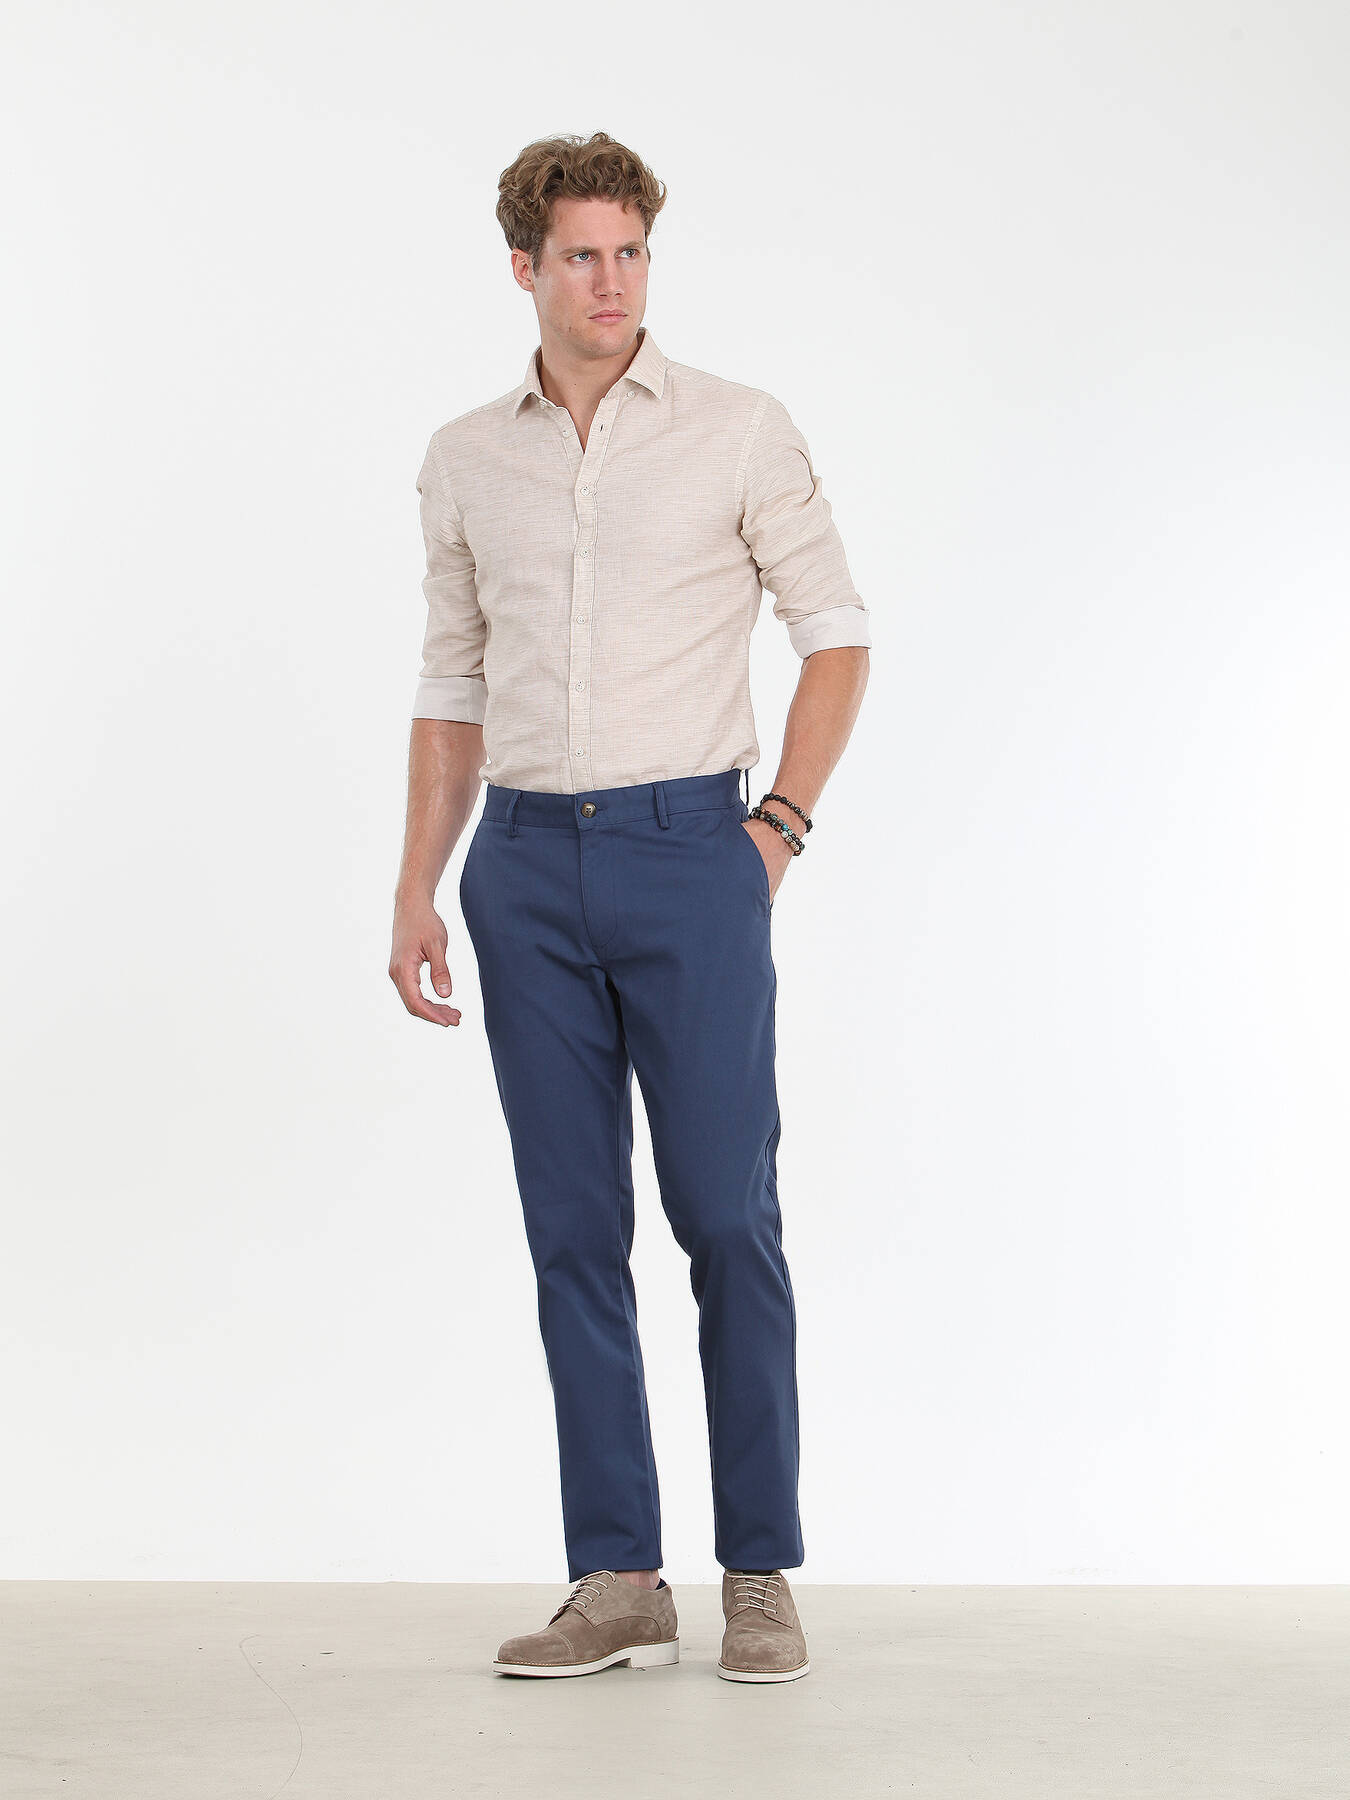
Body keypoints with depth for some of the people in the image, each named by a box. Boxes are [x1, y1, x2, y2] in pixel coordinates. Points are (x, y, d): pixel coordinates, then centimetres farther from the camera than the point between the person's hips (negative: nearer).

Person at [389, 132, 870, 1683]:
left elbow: (835, 631, 5)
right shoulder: (464, 461, 10)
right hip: (528, 867, 3)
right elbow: (453, 685, 15)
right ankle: (615, 1582, 11)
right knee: (571, 1231, 4)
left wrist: (781, 826, -4)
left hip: (690, 856, -3)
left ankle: (761, 1573, 8)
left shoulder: (740, 433, 0)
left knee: (726, 1217, -3)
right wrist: (415, 891, 9)